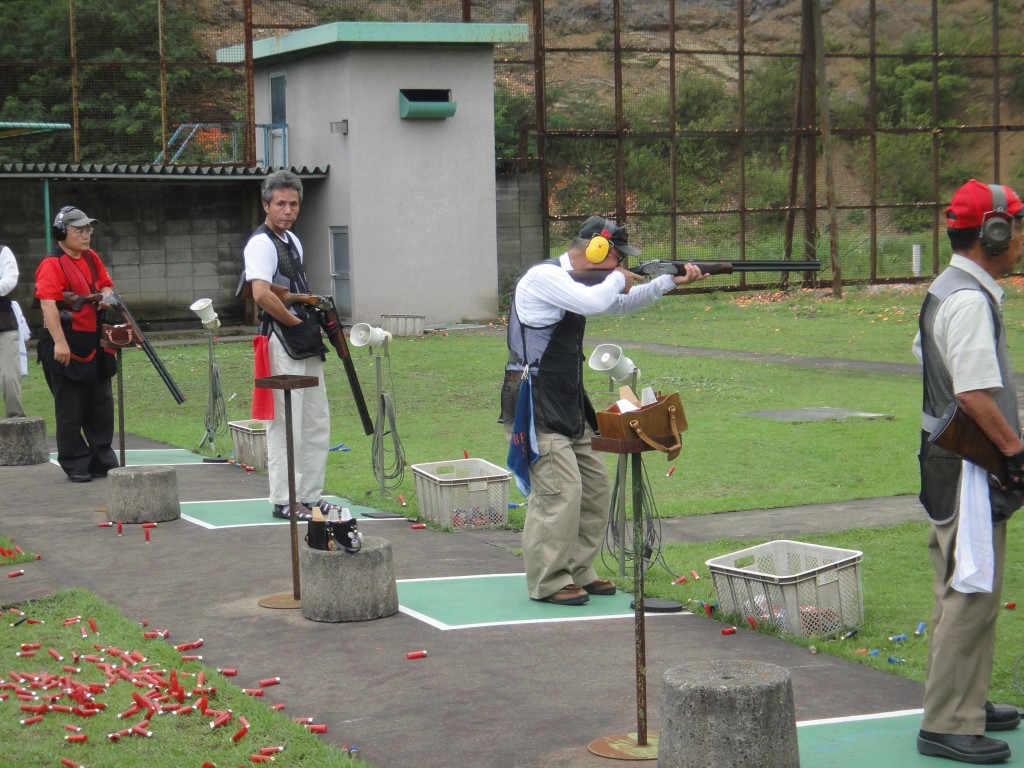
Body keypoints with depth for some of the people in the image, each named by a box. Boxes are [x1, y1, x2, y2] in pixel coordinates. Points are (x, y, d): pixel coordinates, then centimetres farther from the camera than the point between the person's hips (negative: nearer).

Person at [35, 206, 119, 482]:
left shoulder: (91, 258, 9)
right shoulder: (52, 265, -15)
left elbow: (106, 284, 23)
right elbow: (48, 304, -25)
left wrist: (105, 297, -2)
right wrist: (59, 342, -32)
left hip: (94, 343, 8)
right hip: (66, 346, -8)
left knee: (101, 405, 13)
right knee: (71, 410, 0)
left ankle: (103, 460, 24)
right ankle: (75, 466, 9)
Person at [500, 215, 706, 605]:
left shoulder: (576, 281, 15)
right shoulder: (544, 277, -16)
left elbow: (621, 304, 27)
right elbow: (595, 302, -29)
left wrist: (671, 281, 15)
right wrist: (617, 280, -7)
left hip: (568, 405, 10)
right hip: (535, 405, -10)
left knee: (595, 485, 10)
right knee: (560, 491, -13)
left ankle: (577, 572, 20)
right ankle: (548, 583, -4)